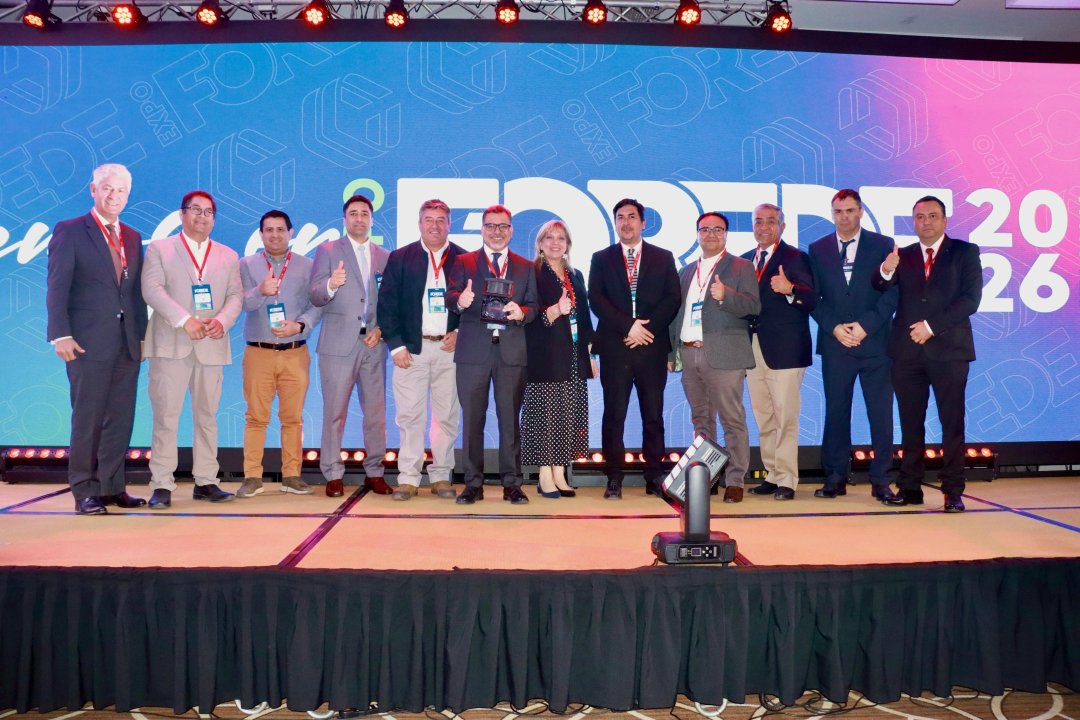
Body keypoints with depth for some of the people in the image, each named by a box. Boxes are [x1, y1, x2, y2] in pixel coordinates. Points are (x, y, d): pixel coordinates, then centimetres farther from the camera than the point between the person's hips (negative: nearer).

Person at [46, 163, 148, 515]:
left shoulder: (132, 238, 16)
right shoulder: (69, 232, 0)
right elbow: (57, 287, -5)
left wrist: (142, 335, 11)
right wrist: (60, 335, -13)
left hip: (127, 344, 5)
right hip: (88, 342, -5)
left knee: (121, 419, 7)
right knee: (87, 419, 0)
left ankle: (113, 486, 16)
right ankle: (84, 491, 9)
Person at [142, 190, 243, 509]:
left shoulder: (228, 256, 18)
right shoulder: (159, 249, 8)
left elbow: (235, 295, 8)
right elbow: (152, 289, -5)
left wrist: (222, 320, -12)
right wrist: (184, 320, -17)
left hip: (212, 345, 3)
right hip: (170, 345, -3)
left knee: (207, 416, 6)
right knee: (166, 417, -4)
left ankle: (206, 481, 12)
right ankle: (162, 485, 1)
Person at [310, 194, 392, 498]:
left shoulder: (384, 256, 14)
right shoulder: (327, 251, 5)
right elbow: (316, 297, -4)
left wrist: (381, 329, -3)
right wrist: (330, 285, -26)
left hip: (373, 344, 3)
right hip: (338, 344, -3)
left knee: (376, 412, 6)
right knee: (335, 412, 0)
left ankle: (374, 473, 15)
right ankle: (333, 475, 8)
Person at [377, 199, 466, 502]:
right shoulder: (400, 258, 7)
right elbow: (387, 304, 2)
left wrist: (460, 333, -4)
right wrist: (395, 345, -5)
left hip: (450, 348, 1)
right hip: (411, 349, -1)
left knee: (447, 416, 4)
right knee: (410, 415, 0)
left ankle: (441, 477, 14)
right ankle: (408, 478, 7)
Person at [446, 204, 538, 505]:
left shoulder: (526, 267, 15)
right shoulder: (463, 262, 10)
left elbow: (533, 306, 9)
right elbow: (450, 296, -3)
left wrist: (521, 313, -13)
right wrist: (459, 300, -26)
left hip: (512, 352, 1)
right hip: (473, 351, -1)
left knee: (510, 418, 3)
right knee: (472, 418, 3)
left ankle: (512, 483, 12)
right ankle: (473, 484, 12)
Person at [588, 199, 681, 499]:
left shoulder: (663, 258, 13)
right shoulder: (602, 259, 11)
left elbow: (673, 299, 4)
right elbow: (596, 299, 0)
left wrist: (648, 328, -10)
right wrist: (628, 326, -11)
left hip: (653, 347, 1)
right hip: (614, 347, 0)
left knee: (653, 415, 4)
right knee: (614, 415, -1)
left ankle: (655, 477, 11)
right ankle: (614, 480, 4)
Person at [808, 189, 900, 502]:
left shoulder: (883, 245, 6)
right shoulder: (817, 249, 10)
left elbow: (893, 292, 0)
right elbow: (813, 297, 7)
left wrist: (865, 325, -11)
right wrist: (834, 327, -7)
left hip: (875, 342, -1)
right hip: (834, 344, 1)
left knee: (881, 414, 0)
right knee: (836, 412, 5)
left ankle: (880, 480, 8)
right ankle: (835, 478, 12)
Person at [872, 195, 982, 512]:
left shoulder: (965, 252, 6)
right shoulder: (902, 256, 13)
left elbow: (970, 299, -4)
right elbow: (882, 291, -2)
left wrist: (932, 326, -11)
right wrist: (886, 272, -23)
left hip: (949, 348, -2)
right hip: (907, 350, 2)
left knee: (952, 423, -1)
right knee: (910, 423, 5)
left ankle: (953, 491, 4)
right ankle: (910, 487, 11)